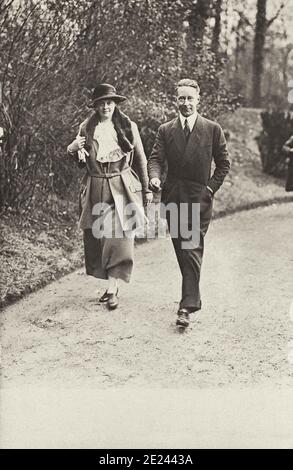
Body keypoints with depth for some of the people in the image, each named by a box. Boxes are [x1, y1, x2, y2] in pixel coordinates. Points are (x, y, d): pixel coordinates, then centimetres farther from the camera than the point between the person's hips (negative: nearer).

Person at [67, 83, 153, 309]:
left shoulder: (128, 127, 4)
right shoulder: (86, 128, 7)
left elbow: (140, 159, 8)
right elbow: (82, 162, 13)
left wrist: (147, 189, 8)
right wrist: (72, 150, -9)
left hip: (122, 188, -2)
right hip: (95, 190, 3)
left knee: (119, 236, -10)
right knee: (97, 237, 4)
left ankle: (112, 288, -7)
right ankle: (112, 286, 17)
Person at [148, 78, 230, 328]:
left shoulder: (213, 129, 4)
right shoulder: (165, 130, 9)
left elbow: (224, 162, 9)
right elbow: (156, 158, 1)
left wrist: (211, 186, -1)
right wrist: (155, 177, -19)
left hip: (199, 198, -3)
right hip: (172, 198, 3)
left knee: (192, 251, -11)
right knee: (181, 251, 10)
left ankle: (187, 306, -12)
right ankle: (193, 296, 26)